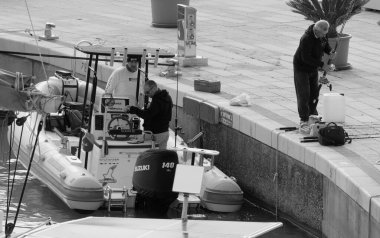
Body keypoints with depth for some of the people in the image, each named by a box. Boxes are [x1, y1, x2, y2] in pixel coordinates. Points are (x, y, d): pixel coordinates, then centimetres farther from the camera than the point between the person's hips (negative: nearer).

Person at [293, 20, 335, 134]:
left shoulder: (321, 35, -8)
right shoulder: (307, 38, -32)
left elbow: (325, 44, 12)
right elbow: (306, 58, -31)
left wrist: (330, 51, -11)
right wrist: (321, 65, -32)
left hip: (313, 68, 8)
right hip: (301, 67, -8)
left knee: (314, 92, 14)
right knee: (303, 94, -10)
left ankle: (312, 115, 32)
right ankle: (304, 122, -10)